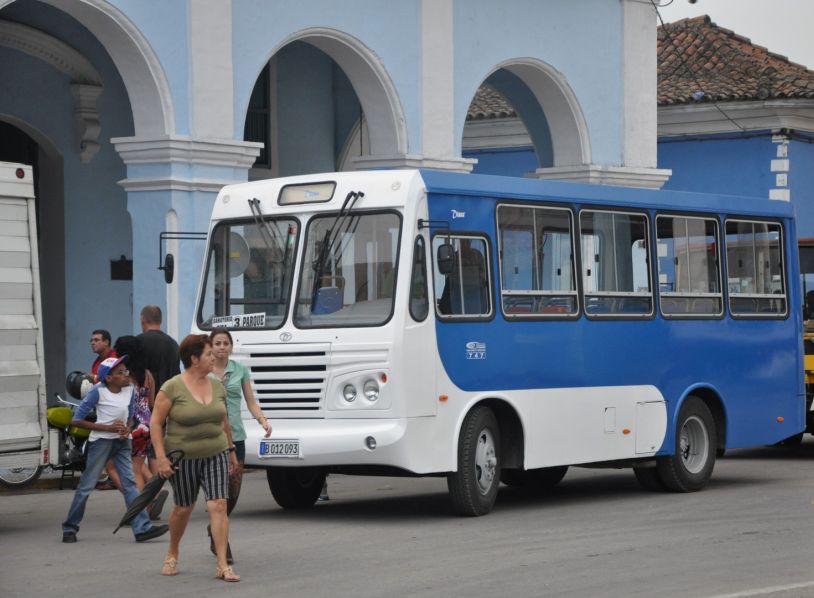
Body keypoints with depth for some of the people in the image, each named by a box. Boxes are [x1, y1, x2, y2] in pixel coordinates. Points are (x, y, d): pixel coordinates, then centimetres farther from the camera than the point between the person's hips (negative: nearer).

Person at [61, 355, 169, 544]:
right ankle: (69, 527, 13)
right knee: (86, 485, 0)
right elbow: (77, 420, -12)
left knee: (130, 482, -4)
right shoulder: (98, 392, -13)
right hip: (101, 441, -5)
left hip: (121, 442, 5)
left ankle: (142, 528, -9)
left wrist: (127, 429, -6)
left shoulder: (129, 390, 2)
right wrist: (108, 427, -16)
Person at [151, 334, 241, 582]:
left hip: (215, 456, 3)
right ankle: (172, 554, 35)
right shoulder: (172, 388, -11)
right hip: (183, 459, -3)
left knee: (218, 506, -10)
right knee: (183, 509, 9)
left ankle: (223, 566, -11)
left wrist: (231, 450, 21)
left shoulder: (217, 386, 5)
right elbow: (156, 422, -10)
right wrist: (161, 457, -15)